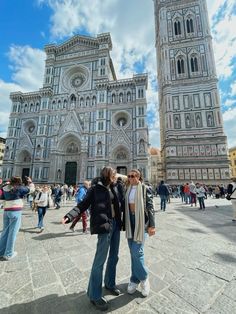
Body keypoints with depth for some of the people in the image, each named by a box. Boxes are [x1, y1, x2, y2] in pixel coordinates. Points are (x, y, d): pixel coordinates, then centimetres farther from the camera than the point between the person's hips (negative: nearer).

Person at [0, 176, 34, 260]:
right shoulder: (19, 188, -10)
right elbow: (31, 188, -2)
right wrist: (29, 181, 13)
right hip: (16, 212, -6)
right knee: (12, 232, 3)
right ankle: (8, 254, 12)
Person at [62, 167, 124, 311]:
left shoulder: (114, 187, 7)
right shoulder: (96, 188, -11)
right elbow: (83, 204, -13)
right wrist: (70, 216, -26)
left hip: (116, 224, 7)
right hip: (104, 225, -7)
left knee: (114, 257, 20)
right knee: (100, 260, 2)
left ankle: (110, 283, 44)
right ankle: (95, 295, 24)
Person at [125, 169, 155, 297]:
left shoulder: (145, 189, -8)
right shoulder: (128, 189, 7)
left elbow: (150, 207, -8)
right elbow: (125, 206, 12)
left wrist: (152, 225, -11)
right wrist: (125, 223, 11)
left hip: (141, 222, -5)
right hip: (130, 222, 5)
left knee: (137, 252, -7)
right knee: (133, 252, 13)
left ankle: (143, 278, 21)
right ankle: (135, 279, 32)